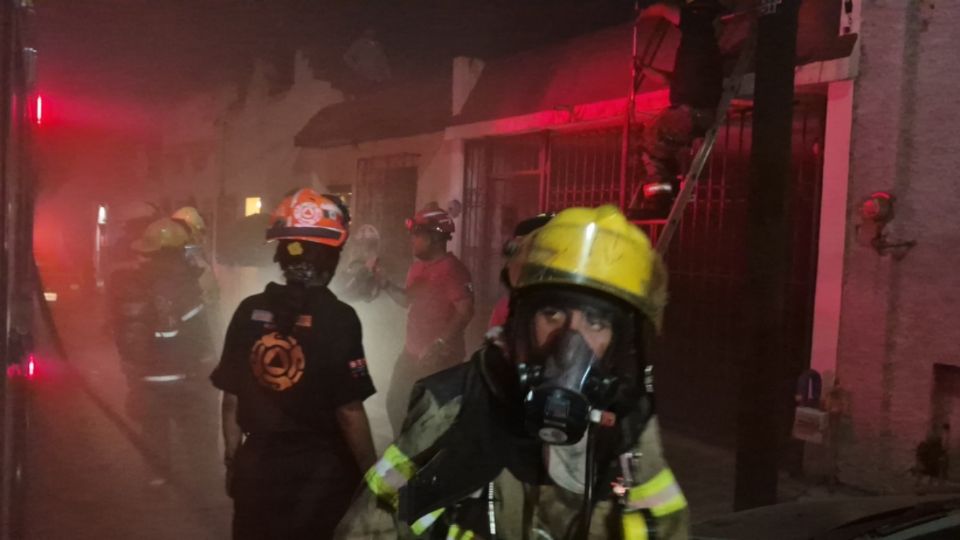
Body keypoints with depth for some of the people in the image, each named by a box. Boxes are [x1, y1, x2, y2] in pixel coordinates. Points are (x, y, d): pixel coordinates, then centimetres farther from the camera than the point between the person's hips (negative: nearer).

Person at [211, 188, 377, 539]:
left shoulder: (250, 311, -4)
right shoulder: (338, 318, -16)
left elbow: (231, 398, 2)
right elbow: (349, 410, -16)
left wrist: (232, 459, 15)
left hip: (258, 464, 4)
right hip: (321, 469, -3)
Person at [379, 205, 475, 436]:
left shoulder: (453, 269, -19)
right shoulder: (418, 266, 9)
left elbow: (465, 312, -24)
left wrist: (439, 345, -27)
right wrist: (387, 285, 4)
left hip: (441, 356, -9)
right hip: (412, 351, 9)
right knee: (396, 403, 17)